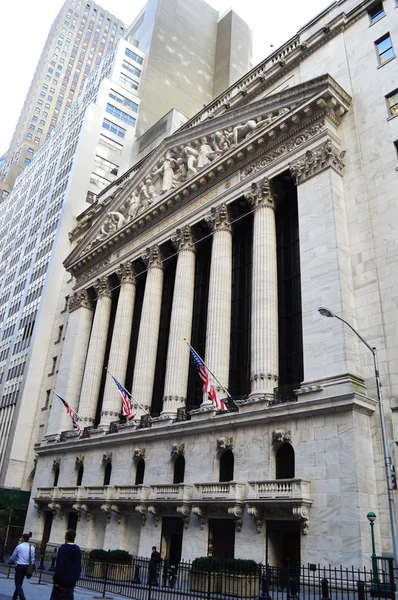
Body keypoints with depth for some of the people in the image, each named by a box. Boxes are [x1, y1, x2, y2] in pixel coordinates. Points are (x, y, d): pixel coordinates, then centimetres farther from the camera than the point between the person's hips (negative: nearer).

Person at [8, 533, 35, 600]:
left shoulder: (19, 546, -10)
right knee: (19, 583, 20)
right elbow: (32, 559, 6)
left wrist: (9, 561, 24)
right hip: (27, 567, 6)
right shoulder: (32, 548, 4)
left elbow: (13, 557, 2)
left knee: (18, 584, -1)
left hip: (20, 566, -6)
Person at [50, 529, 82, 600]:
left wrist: (56, 580, -11)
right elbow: (79, 566, 10)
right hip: (72, 581, 5)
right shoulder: (78, 550, 8)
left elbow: (59, 565, -16)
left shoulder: (63, 548, -11)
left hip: (62, 580, -5)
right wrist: (76, 577, 16)